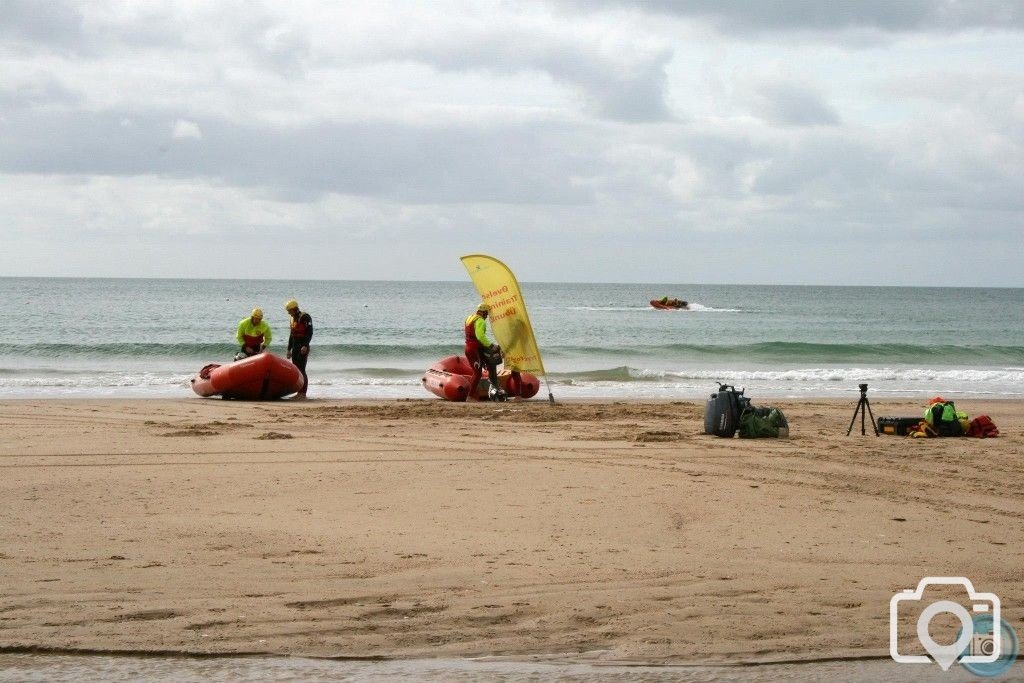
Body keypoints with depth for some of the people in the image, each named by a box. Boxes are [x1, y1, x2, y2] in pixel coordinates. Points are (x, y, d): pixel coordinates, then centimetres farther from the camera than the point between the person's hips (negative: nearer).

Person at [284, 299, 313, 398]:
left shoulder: (305, 317, -10)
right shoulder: (293, 319, 17)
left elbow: (310, 332, -17)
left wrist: (305, 346, -26)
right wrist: (289, 349, 22)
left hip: (303, 348, -9)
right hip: (295, 348, 9)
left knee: (301, 370, -12)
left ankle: (303, 393, -11)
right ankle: (299, 393, 10)